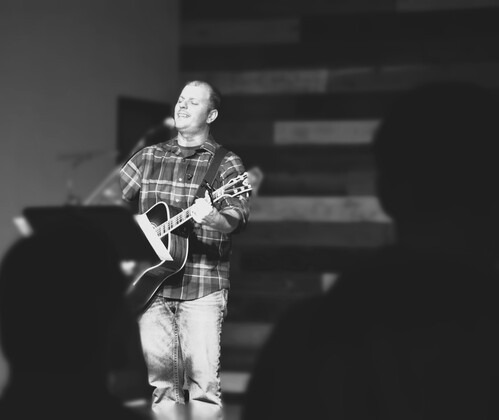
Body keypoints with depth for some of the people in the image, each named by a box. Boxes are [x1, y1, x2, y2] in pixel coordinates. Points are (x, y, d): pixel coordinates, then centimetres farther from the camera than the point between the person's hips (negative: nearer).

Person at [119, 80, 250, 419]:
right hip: (150, 282, 3)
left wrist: (210, 219, -30)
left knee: (203, 378, -9)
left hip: (202, 288, -3)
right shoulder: (149, 158, 15)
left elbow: (236, 218, -9)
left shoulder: (227, 164, 4)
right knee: (160, 374, -4)